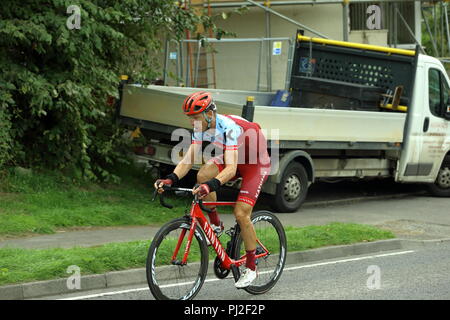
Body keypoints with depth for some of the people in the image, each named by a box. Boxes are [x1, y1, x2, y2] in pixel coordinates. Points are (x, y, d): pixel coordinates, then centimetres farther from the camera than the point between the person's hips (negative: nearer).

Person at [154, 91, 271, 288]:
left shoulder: (230, 128, -36)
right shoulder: (201, 128, -14)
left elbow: (231, 168, -44)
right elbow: (188, 159, -16)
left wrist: (211, 186, -60)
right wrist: (171, 179, -34)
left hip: (256, 163, -7)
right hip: (233, 159, 7)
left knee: (241, 214, -16)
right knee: (202, 175, -22)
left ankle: (251, 268, 0)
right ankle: (215, 224, -1)